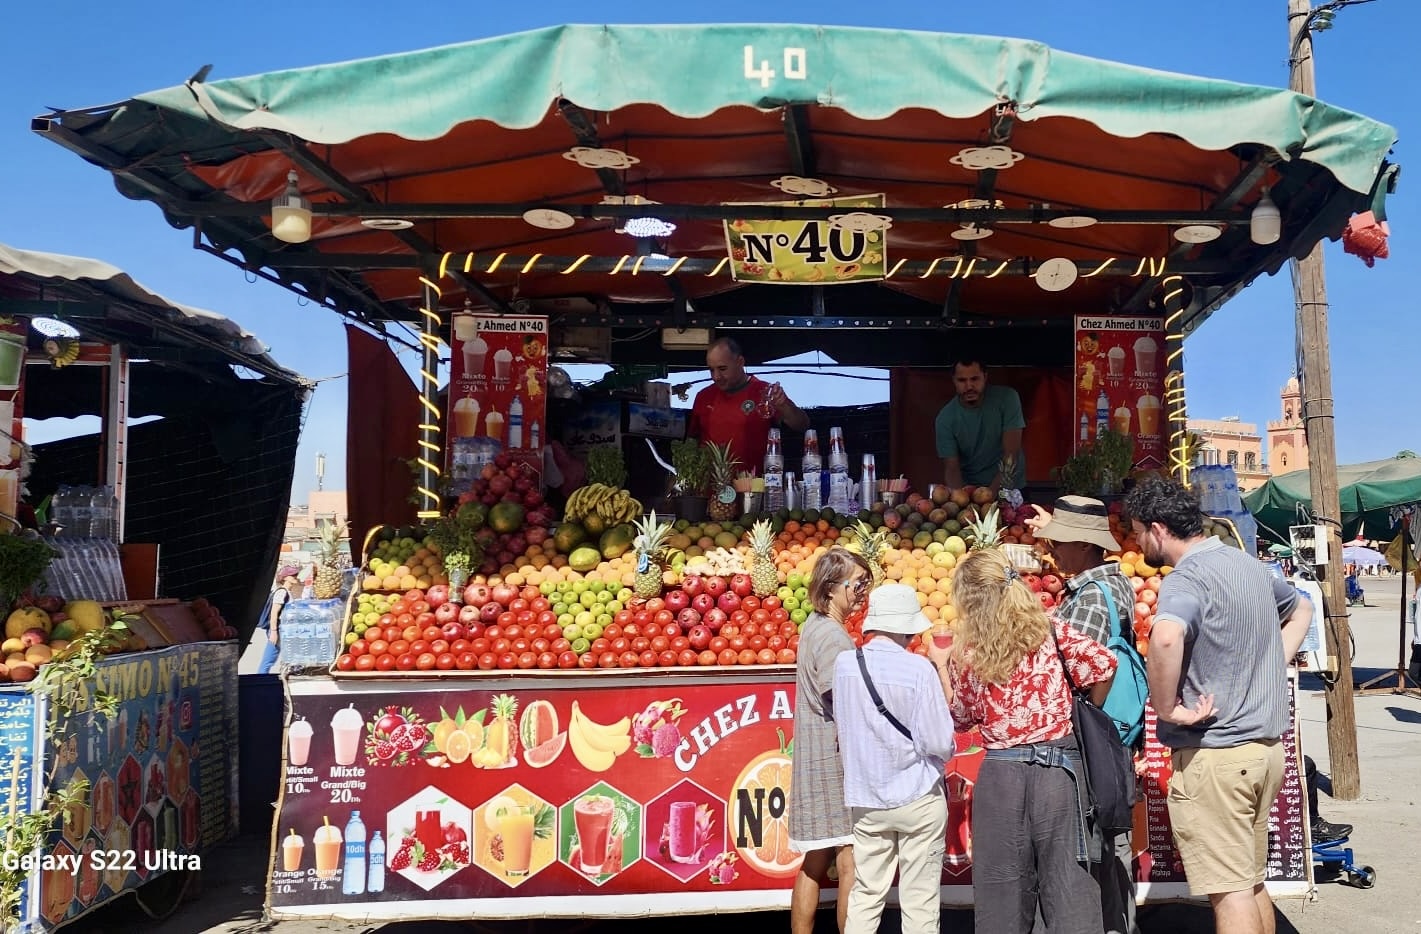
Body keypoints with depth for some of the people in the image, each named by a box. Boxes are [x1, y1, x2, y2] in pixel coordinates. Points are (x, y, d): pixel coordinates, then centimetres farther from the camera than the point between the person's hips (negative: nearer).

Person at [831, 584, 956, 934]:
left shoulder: (843, 664, -4)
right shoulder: (919, 669, -16)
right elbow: (940, 743, -16)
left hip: (865, 798, 4)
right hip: (918, 798, -4)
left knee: (865, 894, 13)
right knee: (920, 901, 6)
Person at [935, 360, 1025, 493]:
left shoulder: (1007, 398, -10)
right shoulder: (945, 419, -9)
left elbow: (1011, 454, -14)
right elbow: (951, 468, -10)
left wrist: (991, 493, -25)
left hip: (1010, 489, 0)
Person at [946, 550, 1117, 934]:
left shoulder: (967, 652, -1)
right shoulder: (1050, 631, 1)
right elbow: (1104, 662, -5)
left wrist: (944, 668, 23)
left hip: (1001, 773, -1)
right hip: (1059, 769, 1)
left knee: (1002, 885, 10)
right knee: (1068, 880, 4)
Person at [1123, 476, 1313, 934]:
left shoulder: (1186, 579, -18)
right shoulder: (1249, 565, 10)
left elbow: (1165, 637, -41)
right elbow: (1300, 607, 30)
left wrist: (1166, 708, -26)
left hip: (1213, 756, -9)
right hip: (1266, 746, 9)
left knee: (1229, 891, -3)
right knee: (1253, 882, 18)